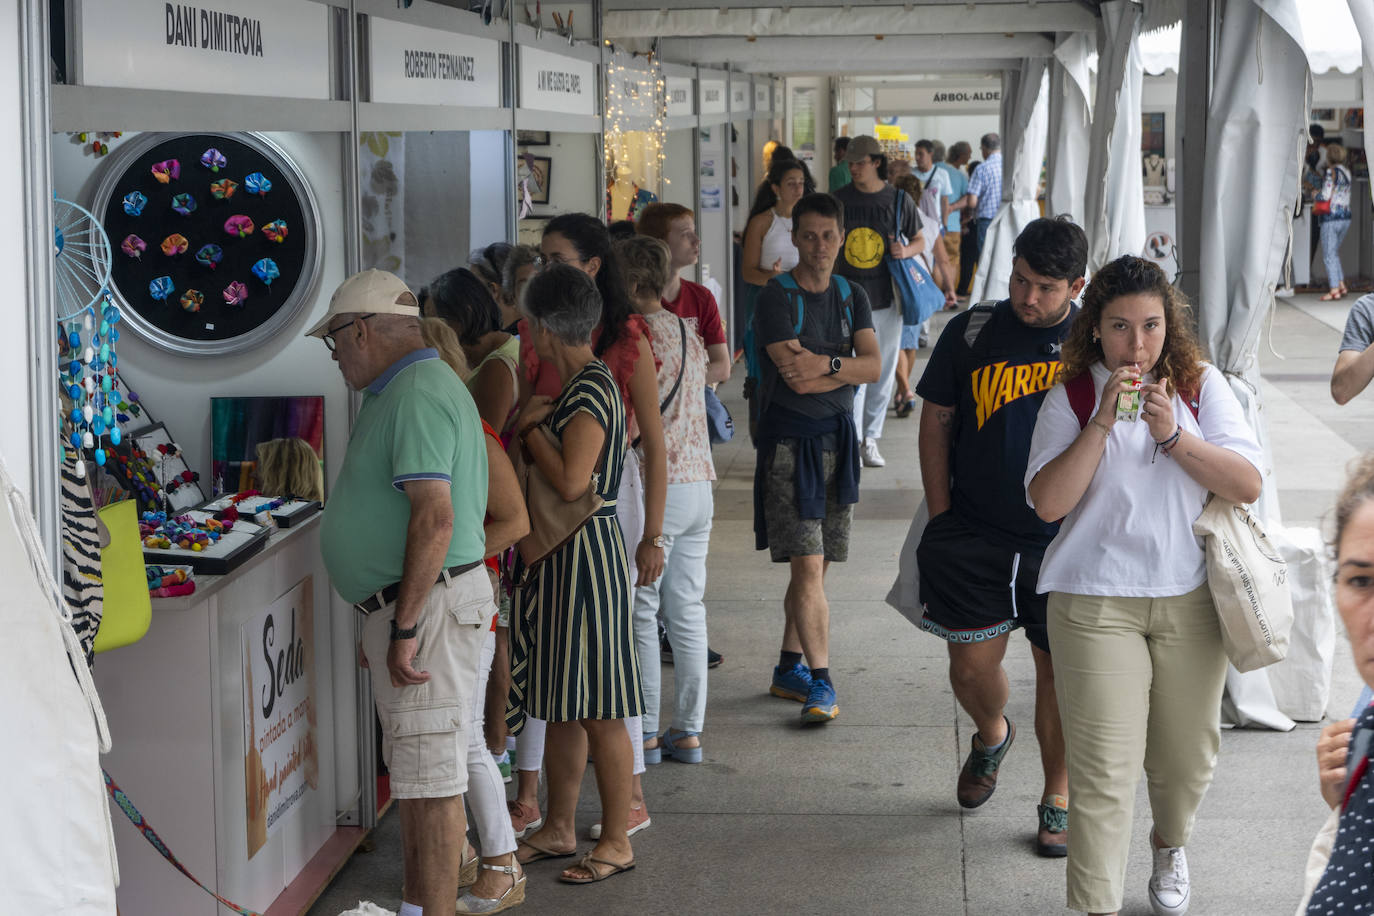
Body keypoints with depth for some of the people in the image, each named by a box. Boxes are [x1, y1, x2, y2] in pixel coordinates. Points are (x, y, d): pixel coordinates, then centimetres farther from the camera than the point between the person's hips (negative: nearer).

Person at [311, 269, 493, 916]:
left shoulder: (418, 396, -17)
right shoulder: (403, 390, 17)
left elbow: (435, 519, -27)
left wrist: (405, 630, -26)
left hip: (427, 602, -11)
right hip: (407, 603, 11)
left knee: (430, 775, -7)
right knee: (412, 771, 16)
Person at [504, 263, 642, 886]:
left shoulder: (590, 390, -18)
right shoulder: (577, 386, 12)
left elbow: (571, 483, -26)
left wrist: (530, 429, -13)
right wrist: (536, 421, 3)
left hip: (585, 553, -10)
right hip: (558, 554, 10)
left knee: (598, 709, -1)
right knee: (560, 702, 16)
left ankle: (617, 841, 8)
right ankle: (559, 829, 26)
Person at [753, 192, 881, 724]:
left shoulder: (851, 297, 10)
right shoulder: (777, 298, -8)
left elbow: (873, 366, -4)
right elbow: (798, 380, -18)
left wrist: (825, 364, -19)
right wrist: (848, 369, -6)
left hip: (838, 440, 6)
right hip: (790, 441, -6)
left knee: (817, 565, 11)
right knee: (807, 565, -11)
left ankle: (790, 668, 23)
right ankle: (819, 681, -9)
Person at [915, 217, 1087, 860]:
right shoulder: (972, 333, -1)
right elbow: (936, 423, 7)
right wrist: (940, 517, 4)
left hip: (1065, 542, 0)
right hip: (973, 539, 1)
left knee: (1060, 672, 5)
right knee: (972, 667, 1)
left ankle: (1057, 799, 22)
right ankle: (991, 736, 35)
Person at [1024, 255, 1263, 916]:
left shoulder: (1201, 387, 3)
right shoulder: (1071, 399, -3)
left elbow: (1248, 485, -6)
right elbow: (1048, 502, -13)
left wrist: (1173, 434, -17)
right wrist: (1103, 422, -19)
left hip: (1192, 598, 3)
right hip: (1097, 603, -3)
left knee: (1188, 751, 17)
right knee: (1104, 767, -8)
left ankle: (1170, 845, 46)